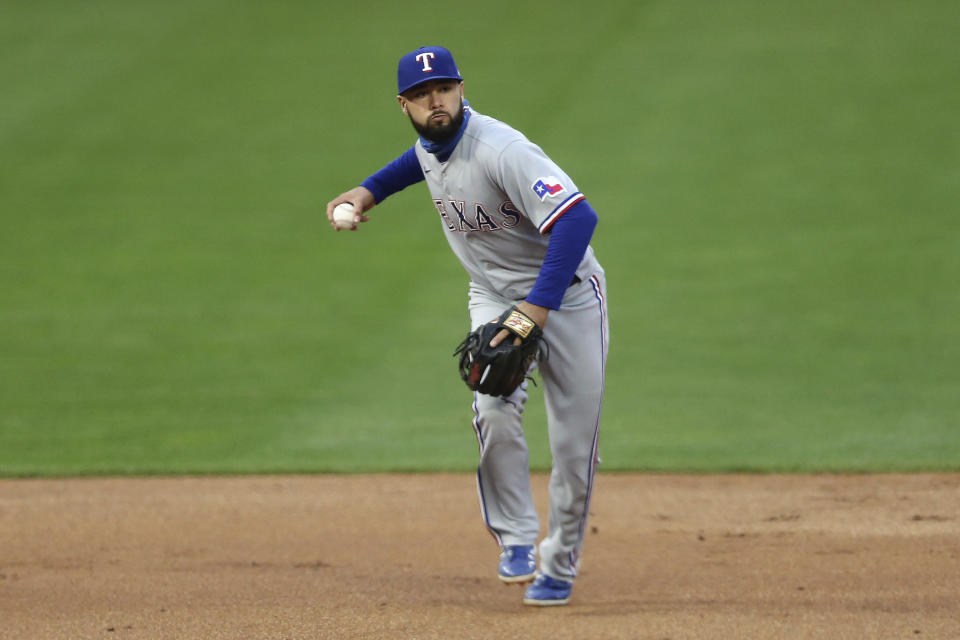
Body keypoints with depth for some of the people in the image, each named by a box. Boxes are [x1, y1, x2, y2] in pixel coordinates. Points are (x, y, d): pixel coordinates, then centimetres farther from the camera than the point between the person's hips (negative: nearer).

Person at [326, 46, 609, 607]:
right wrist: (372, 190, 17)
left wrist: (537, 306, -46)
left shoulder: (501, 150, -31)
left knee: (575, 443, -1)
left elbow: (577, 217, -41)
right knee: (495, 412, -21)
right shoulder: (430, 146, -5)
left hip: (568, 297, -5)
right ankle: (516, 540, -5)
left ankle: (560, 566, 20)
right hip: (496, 298, 5)